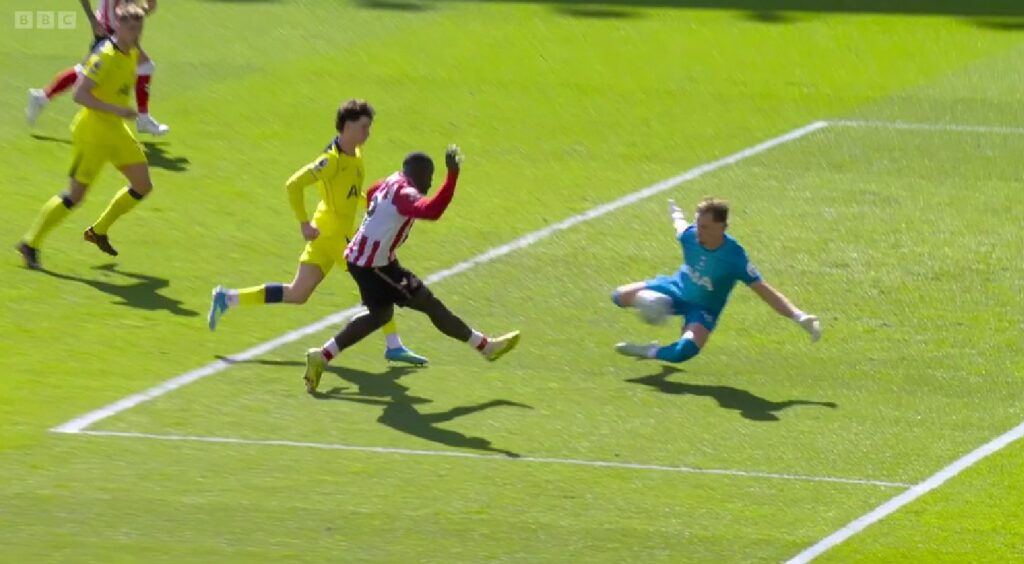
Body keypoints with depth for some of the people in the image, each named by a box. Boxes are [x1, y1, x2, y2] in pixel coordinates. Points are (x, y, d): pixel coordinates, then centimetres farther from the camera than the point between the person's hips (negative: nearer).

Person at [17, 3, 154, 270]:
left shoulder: (132, 54, 4)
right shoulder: (105, 56, -22)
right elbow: (79, 95, -26)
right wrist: (115, 109, -32)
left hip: (116, 131, 9)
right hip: (93, 130, -9)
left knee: (143, 186, 9)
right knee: (75, 195, -6)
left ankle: (98, 231, 26)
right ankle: (31, 243, 7)